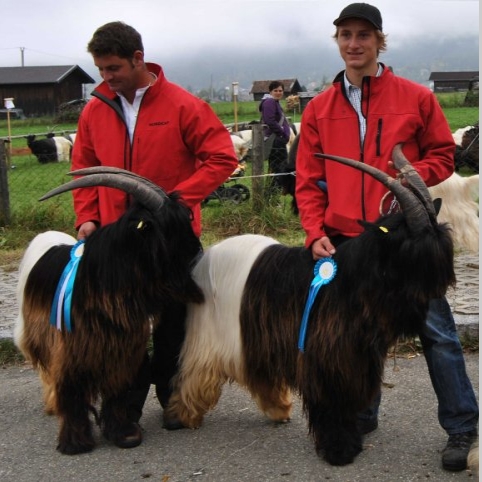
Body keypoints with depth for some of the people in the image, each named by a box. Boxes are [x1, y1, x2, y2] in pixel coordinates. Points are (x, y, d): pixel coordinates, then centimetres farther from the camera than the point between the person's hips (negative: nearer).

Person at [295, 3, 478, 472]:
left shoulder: (416, 98, 2)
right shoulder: (318, 109, 9)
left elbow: (443, 155, 9)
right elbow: (308, 180, 9)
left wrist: (415, 174, -12)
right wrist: (315, 232, -3)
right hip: (344, 240, 3)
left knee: (436, 330, -1)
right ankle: (360, 416, 27)